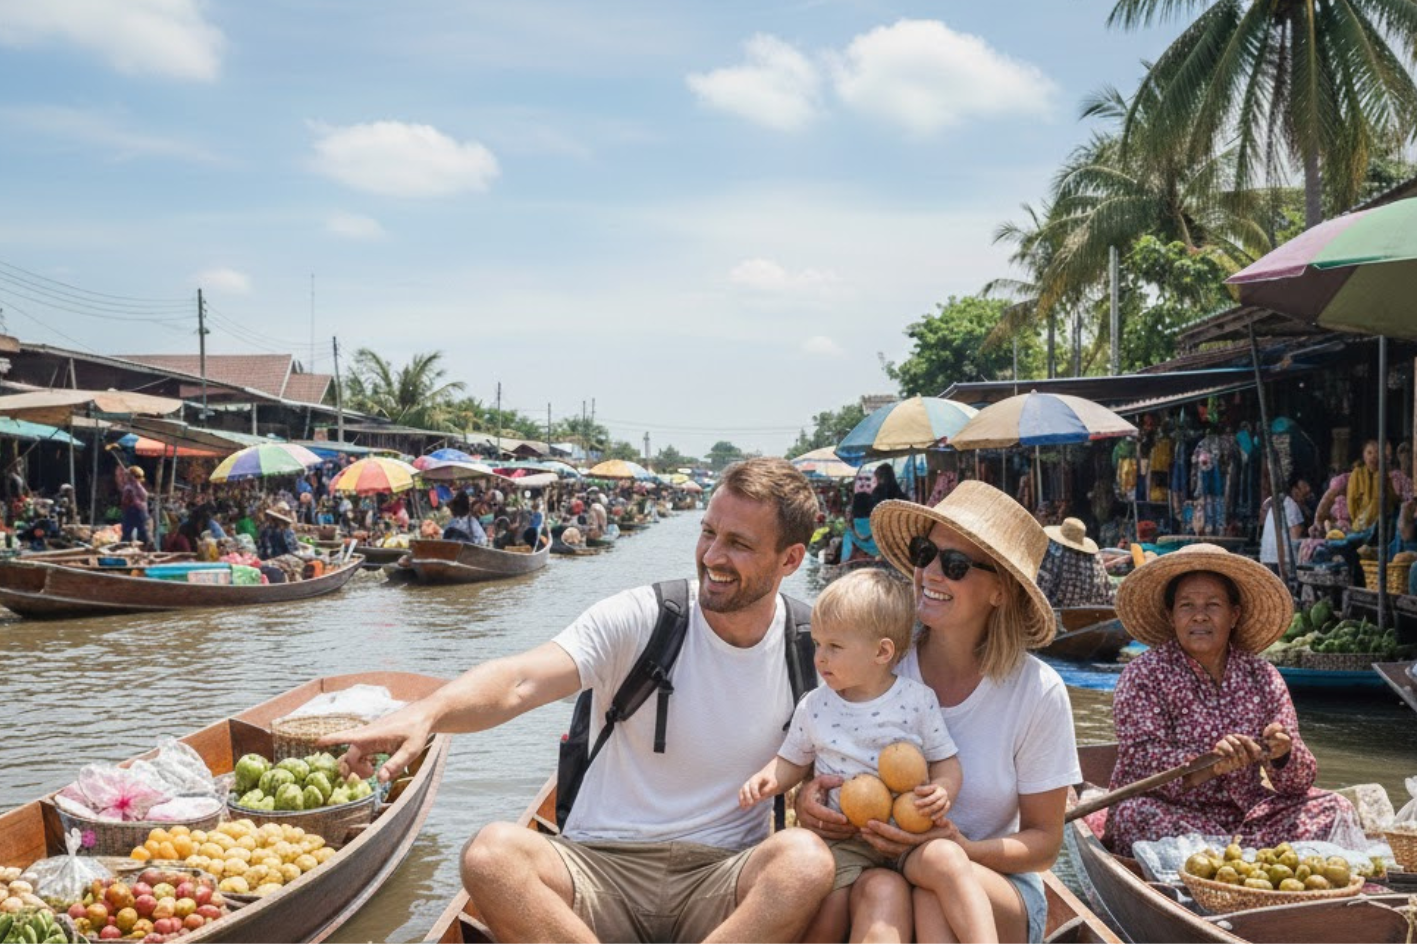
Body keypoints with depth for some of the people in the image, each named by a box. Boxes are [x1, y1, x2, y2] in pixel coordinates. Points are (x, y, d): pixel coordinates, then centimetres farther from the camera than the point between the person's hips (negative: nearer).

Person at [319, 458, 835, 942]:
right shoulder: (637, 619, -5)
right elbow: (521, 682, -19)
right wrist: (425, 712, -39)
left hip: (725, 878, 1)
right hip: (601, 866, 0)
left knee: (805, 857, -33)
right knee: (491, 853, -29)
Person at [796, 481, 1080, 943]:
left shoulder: (1037, 692, -7)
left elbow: (1044, 841, -1)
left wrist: (965, 851, -21)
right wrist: (806, 800, -16)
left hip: (998, 890, -1)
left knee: (946, 869, -36)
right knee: (879, 892, -35)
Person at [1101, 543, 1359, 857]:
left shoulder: (1262, 677, 7)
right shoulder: (1144, 675, -3)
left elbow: (1300, 780, 2)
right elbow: (1141, 766, -17)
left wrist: (1282, 755, -22)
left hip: (1245, 815, 4)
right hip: (1174, 816, -3)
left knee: (1334, 810, -14)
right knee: (1135, 814, -33)